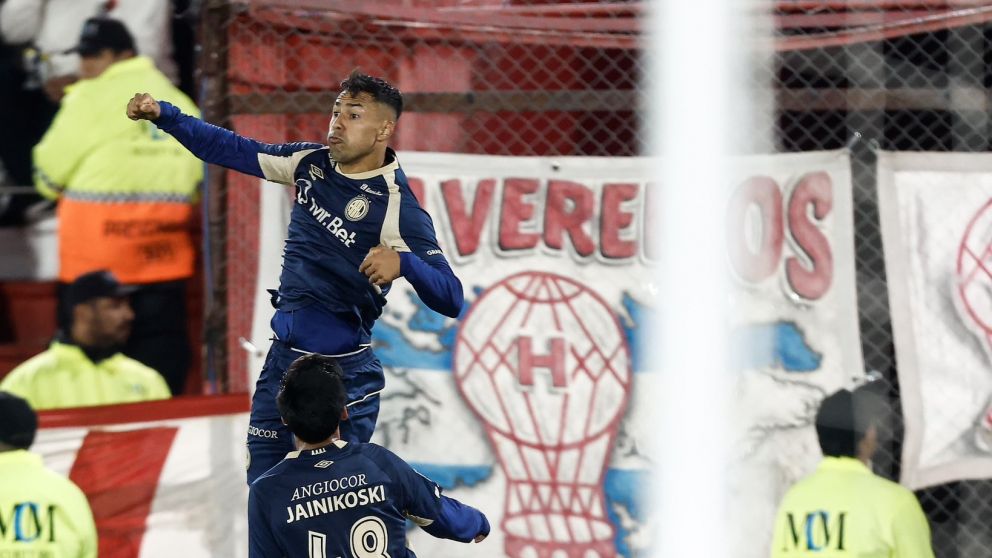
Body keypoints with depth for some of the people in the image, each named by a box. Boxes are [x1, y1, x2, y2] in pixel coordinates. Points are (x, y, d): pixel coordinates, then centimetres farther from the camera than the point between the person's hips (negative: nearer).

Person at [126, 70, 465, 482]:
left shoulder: (398, 206, -19)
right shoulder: (313, 164, 1)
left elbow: (450, 300, -24)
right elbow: (235, 151, 9)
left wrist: (403, 263, -43)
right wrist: (163, 115, 0)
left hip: (342, 372, -7)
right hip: (283, 358, 7)